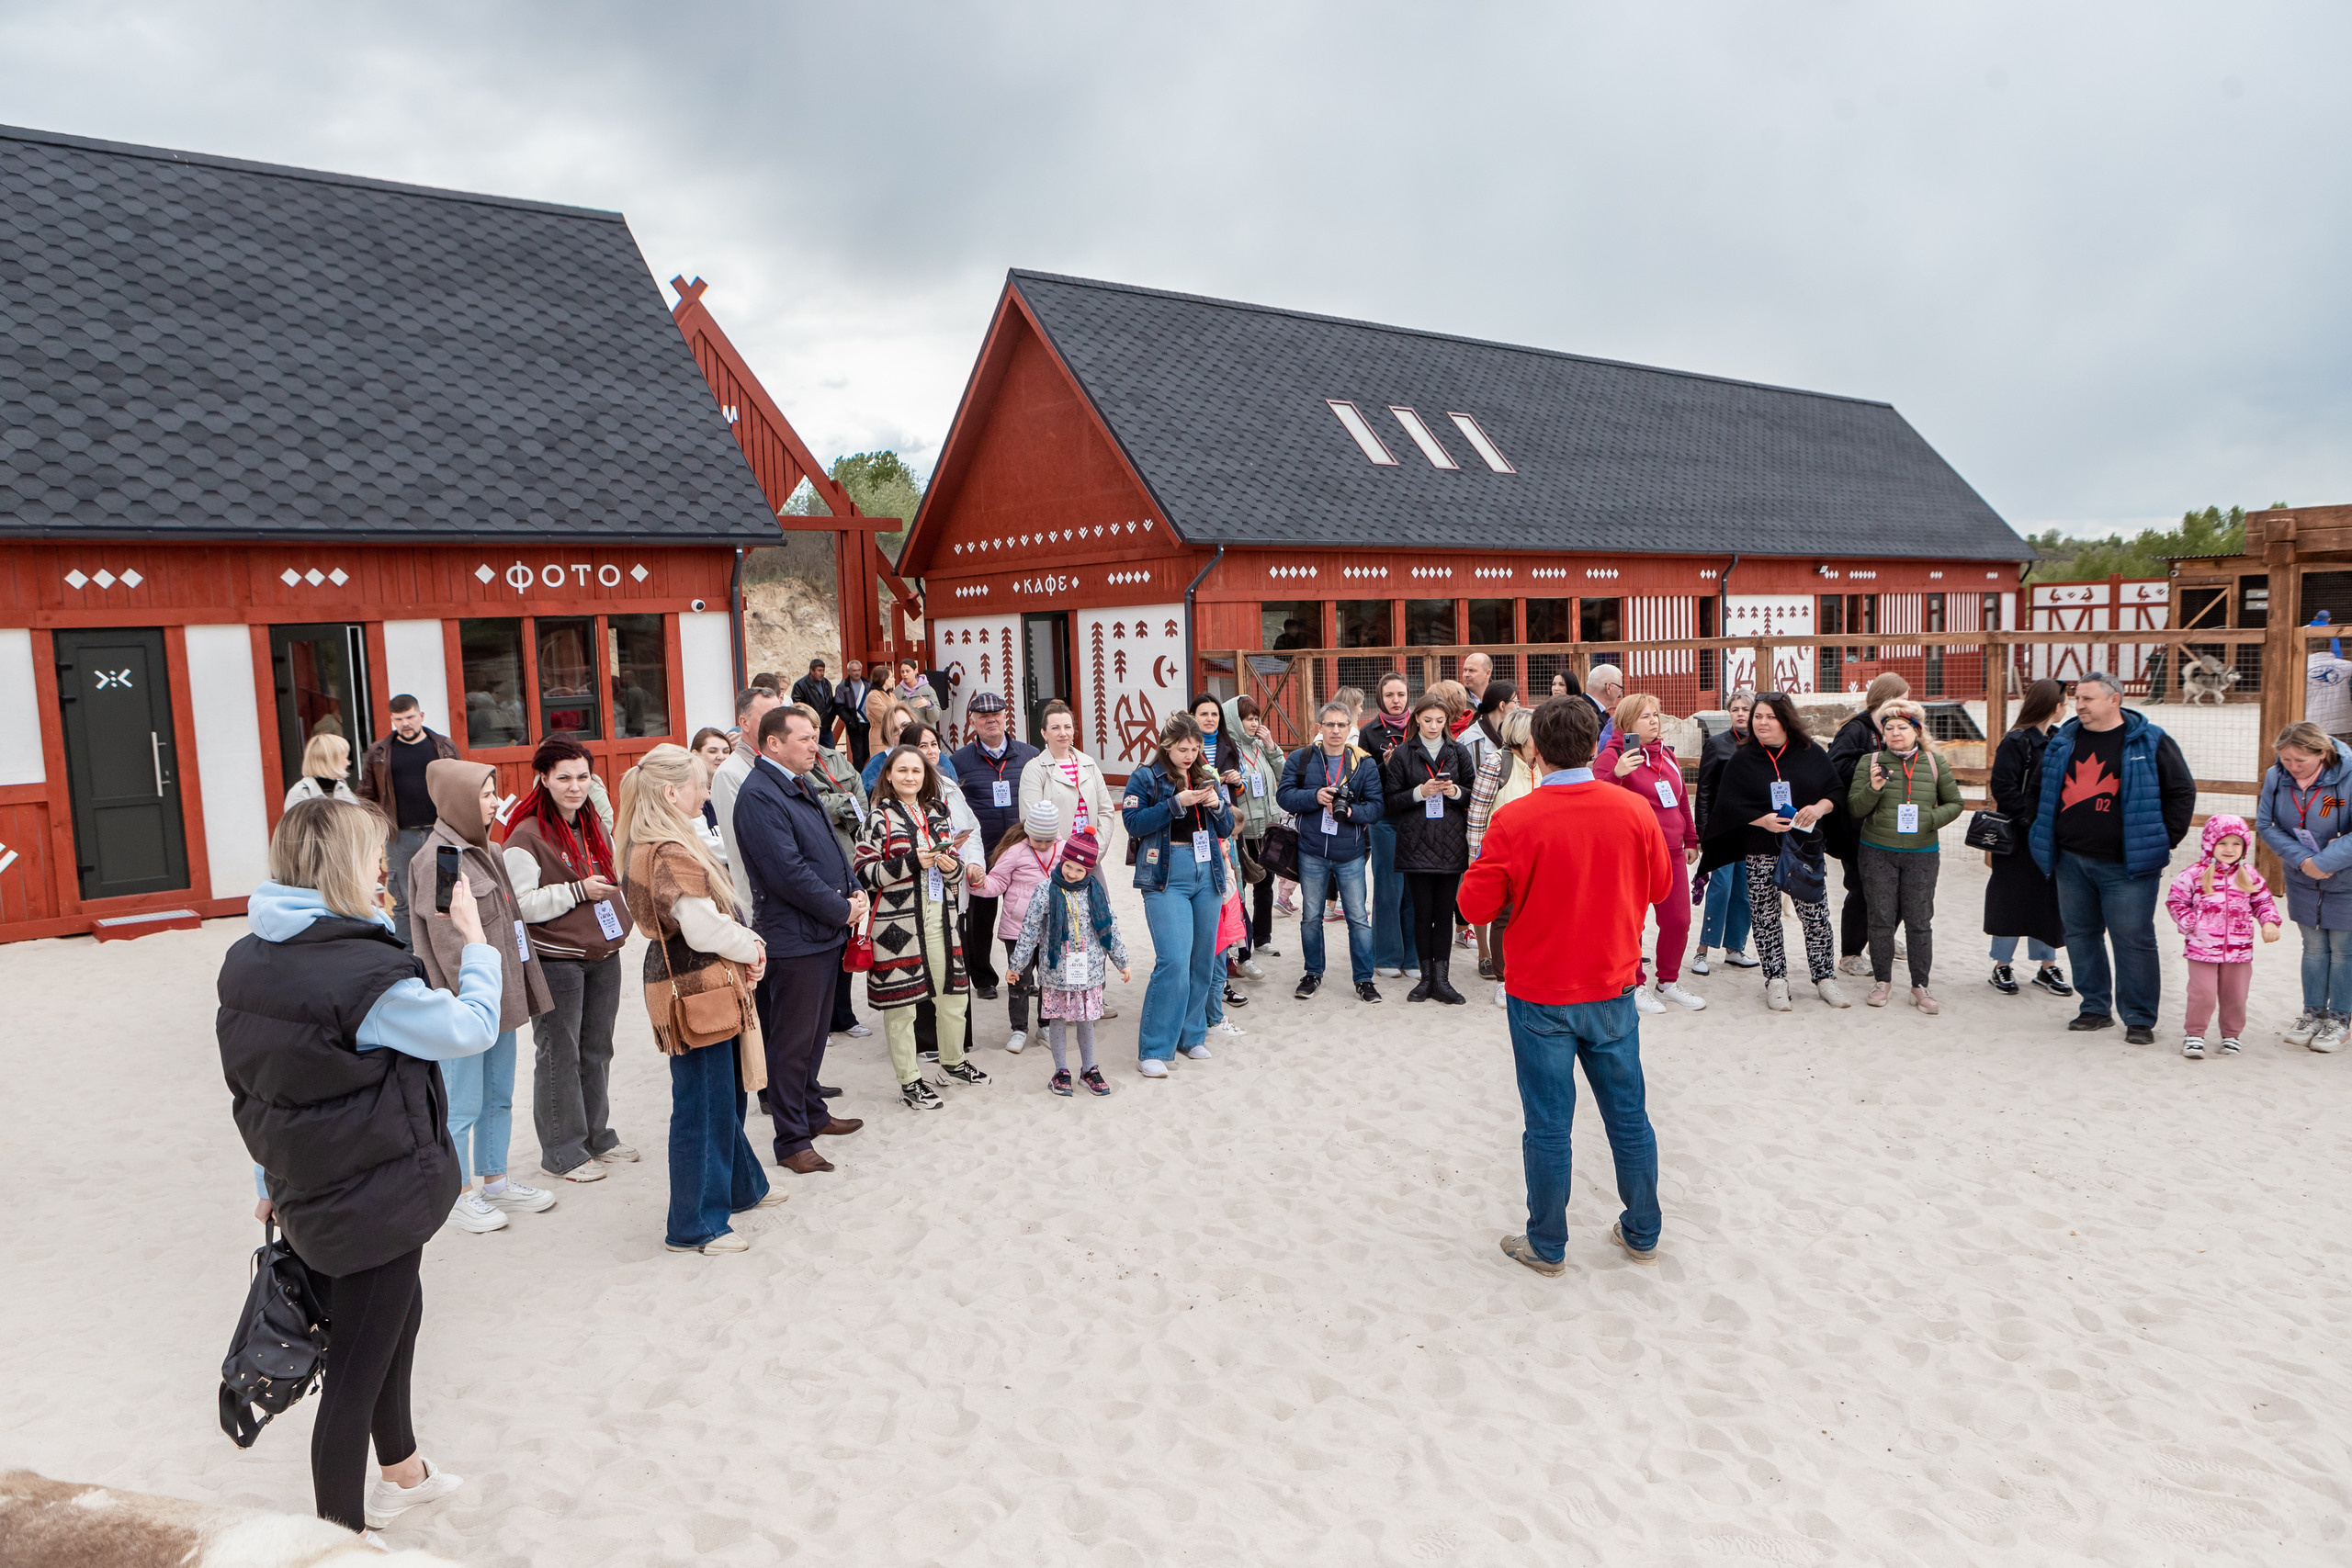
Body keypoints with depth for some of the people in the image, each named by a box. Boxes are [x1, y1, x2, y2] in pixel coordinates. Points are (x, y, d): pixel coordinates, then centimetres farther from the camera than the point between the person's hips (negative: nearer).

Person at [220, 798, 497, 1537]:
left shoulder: (248, 959, 1)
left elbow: (253, 1084, 10)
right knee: (356, 1371, 5)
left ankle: (401, 1468, 46)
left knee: (397, 1312, 28)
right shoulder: (365, 973, -25)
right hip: (375, 1198, -9)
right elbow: (471, 1029, -15)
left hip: (306, 1190, 9)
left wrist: (274, 1179, 20)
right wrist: (475, 943, 0)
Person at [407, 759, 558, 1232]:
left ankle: (495, 1181, 30)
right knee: (463, 1106, 2)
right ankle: (458, 1197, 16)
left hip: (500, 997, 9)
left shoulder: (484, 851, 12)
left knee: (499, 1096, 17)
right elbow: (446, 939, -18)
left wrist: (515, 990, 18)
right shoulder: (436, 859, -16)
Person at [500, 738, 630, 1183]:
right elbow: (521, 905, -17)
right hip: (555, 960, -7)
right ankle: (562, 1150, 11)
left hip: (602, 955, 7)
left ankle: (597, 1134, 28)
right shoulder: (526, 837, -12)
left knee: (598, 1048, 15)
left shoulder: (595, 826, 12)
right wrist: (579, 891, -20)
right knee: (559, 1054, 0)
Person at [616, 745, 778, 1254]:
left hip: (702, 983, 11)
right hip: (694, 987, -11)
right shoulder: (671, 854, -23)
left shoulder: (649, 846, 10)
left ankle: (741, 1187, 40)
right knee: (703, 1104, 0)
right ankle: (695, 1225, 12)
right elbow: (704, 929, -24)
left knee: (725, 1092, 23)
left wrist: (748, 943, 0)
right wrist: (751, 948, -6)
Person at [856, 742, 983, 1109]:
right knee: (901, 1002, -1)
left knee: (953, 992, 14)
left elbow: (958, 870, 18)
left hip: (938, 916, 6)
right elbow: (863, 874, -11)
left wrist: (951, 866, -6)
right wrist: (912, 862, -19)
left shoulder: (938, 813, 13)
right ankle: (909, 1082, 13)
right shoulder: (878, 817, -5)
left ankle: (953, 1061, 37)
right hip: (896, 921, -6)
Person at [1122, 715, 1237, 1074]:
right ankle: (1153, 1050, -8)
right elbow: (1134, 823, -11)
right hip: (1166, 878, -5)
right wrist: (1175, 803, -17)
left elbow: (1226, 829, 15)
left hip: (1207, 876, 6)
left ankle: (1191, 1035, 23)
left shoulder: (1207, 778, 14)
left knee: (1203, 961, 8)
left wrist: (1218, 805, -6)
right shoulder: (1145, 778, 1)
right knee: (1174, 961, -15)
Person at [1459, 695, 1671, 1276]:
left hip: (1540, 996, -3)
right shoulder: (1633, 811, -7)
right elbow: (1660, 884, 8)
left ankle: (1547, 1246, 20)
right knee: (1628, 1114, 16)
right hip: (1613, 990, 3)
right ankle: (1642, 1234, 31)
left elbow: (1476, 905, -13)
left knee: (1548, 1124, 7)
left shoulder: (1515, 821, -17)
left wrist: (1503, 872, 6)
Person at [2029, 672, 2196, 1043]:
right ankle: (2096, 1008, 23)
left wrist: (2165, 840, -2)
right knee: (2080, 935, 10)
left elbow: (2182, 790, 1)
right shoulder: (2063, 741, 10)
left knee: (2133, 940, -2)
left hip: (2127, 866, -5)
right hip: (2071, 861, 5)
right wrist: (2043, 837, 14)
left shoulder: (2149, 743, -3)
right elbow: (2042, 791, 21)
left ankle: (2140, 1018, 7)